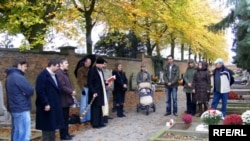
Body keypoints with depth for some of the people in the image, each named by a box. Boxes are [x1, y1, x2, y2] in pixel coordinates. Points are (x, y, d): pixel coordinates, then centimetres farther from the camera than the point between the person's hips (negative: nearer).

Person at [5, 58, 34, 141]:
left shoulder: (10, 76, 14)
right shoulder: (18, 77, -17)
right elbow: (30, 91, -18)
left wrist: (23, 92, 4)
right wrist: (27, 91, 2)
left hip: (14, 108, 10)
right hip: (21, 109, -10)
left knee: (16, 133, 15)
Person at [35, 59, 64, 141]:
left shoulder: (54, 75, 15)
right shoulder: (42, 75, -15)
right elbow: (40, 91, -21)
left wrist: (58, 103, 14)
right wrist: (45, 104, -22)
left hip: (55, 105, 9)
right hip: (47, 106, -9)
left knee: (53, 125, 15)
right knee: (47, 127, -1)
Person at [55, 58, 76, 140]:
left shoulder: (65, 72, 15)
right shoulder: (58, 73, -17)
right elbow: (62, 86, -23)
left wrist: (72, 91, 2)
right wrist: (71, 91, -15)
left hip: (67, 99, 10)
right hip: (63, 100, -10)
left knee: (66, 117, 15)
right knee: (63, 118, -1)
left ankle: (66, 133, 24)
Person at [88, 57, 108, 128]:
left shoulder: (100, 70, 12)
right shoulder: (92, 70, -13)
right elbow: (90, 83, -16)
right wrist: (93, 92, -21)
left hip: (101, 92, 8)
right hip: (95, 93, -8)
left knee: (101, 107, 11)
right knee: (95, 108, -1)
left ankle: (100, 122, 20)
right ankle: (95, 123, 8)